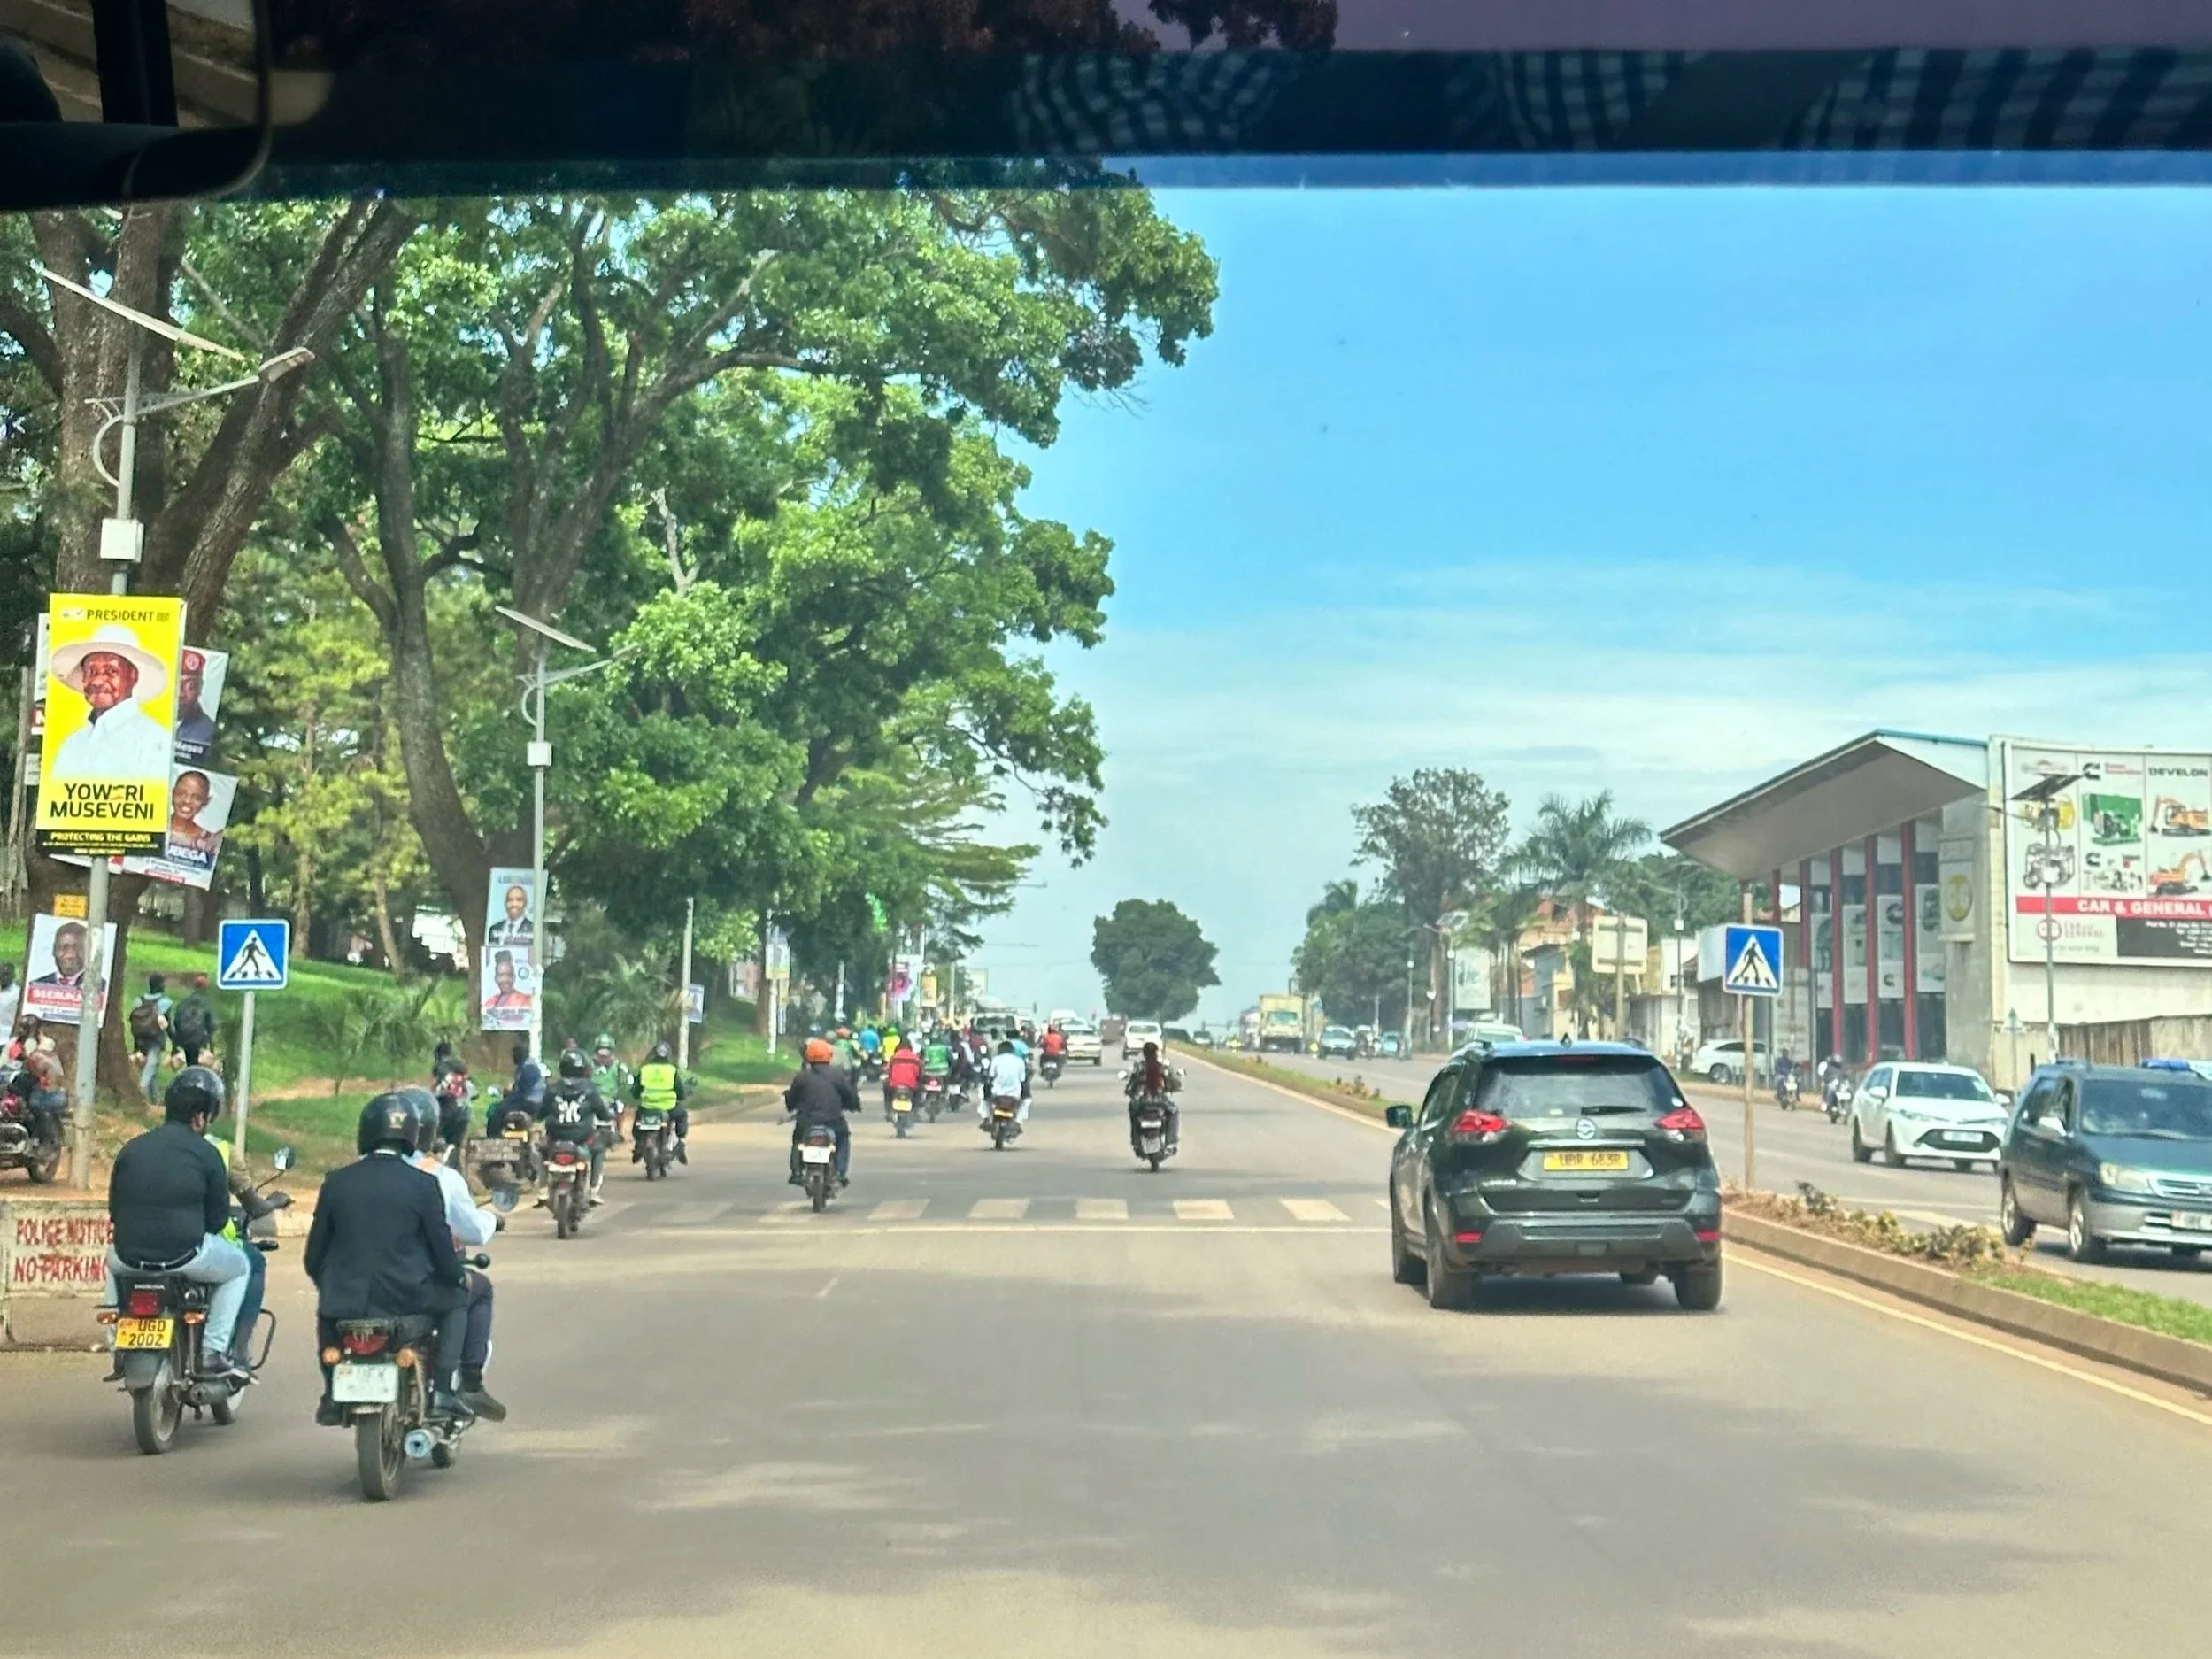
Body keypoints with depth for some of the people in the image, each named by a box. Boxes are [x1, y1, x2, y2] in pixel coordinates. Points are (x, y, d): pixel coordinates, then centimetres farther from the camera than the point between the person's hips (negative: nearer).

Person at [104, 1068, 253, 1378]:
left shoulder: (131, 1149, 8)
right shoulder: (206, 1154, -3)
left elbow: (114, 1210, 13)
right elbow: (218, 1218, 1)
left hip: (131, 1257, 4)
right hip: (184, 1257, -4)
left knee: (114, 1259, 40)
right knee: (239, 1266, 23)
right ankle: (212, 1352, 12)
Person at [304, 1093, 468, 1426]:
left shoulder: (337, 1181, 0)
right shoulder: (422, 1185, -8)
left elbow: (315, 1252, 7)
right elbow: (443, 1250, -4)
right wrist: (456, 1275, 18)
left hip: (346, 1297, 3)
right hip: (405, 1297, -3)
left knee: (326, 1309, 35)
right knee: (457, 1297, 24)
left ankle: (331, 1396, 26)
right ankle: (442, 1391, 12)